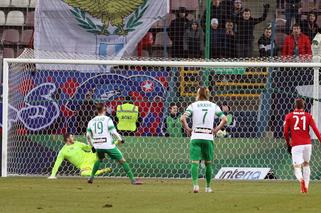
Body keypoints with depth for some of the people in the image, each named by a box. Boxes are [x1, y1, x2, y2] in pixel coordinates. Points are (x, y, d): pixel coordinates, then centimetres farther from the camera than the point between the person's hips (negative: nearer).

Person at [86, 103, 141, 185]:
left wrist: (92, 146, 22)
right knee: (122, 160, 1)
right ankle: (132, 179, -4)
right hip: (109, 145, -5)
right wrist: (120, 139, 4)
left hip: (97, 146, 5)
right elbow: (113, 132, -11)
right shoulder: (107, 119, -5)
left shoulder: (91, 121, 9)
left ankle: (91, 177, 27)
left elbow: (88, 136, 10)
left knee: (99, 159, 34)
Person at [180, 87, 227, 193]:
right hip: (208, 137, 2)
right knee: (208, 163, 15)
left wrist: (187, 129, 2)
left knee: (195, 162, -6)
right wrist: (216, 130, 7)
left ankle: (195, 184, -26)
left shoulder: (193, 105, 3)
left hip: (195, 136, -2)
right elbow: (224, 119, 2)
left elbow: (182, 118, -10)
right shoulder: (214, 106, 9)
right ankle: (208, 186, 18)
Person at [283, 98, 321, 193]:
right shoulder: (308, 116, 5)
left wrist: (288, 144, 18)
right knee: (306, 164, 24)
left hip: (296, 145, -2)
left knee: (297, 168, -3)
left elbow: (285, 132, 4)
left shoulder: (289, 116, 4)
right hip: (307, 144, 2)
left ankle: (301, 179, -36)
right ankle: (306, 186, 21)